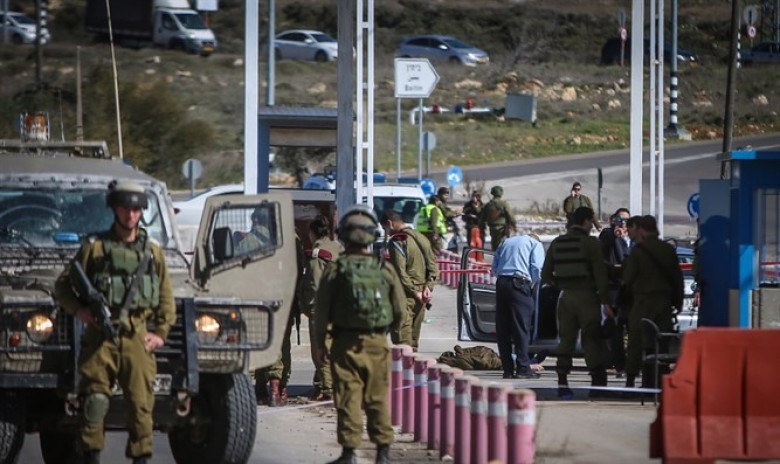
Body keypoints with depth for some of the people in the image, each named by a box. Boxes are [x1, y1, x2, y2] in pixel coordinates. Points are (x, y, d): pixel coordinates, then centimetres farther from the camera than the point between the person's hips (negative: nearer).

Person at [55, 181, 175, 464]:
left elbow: (166, 299, 17)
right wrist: (78, 310, -7)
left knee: (141, 404, -2)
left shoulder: (153, 252, 13)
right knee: (94, 401, -8)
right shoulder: (94, 248, 6)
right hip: (100, 337, -2)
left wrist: (161, 333, 6)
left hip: (138, 338, 2)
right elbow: (63, 286, 9)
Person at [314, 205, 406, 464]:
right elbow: (400, 310, 6)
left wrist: (320, 343, 7)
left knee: (348, 397, 1)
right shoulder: (385, 270, -2)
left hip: (345, 343, -2)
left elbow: (321, 309, -3)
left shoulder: (335, 269, -7)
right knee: (378, 398, 9)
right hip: (377, 343, 2)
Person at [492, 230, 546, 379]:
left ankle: (508, 369, 7)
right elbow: (537, 267, -4)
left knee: (503, 328, 6)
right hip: (520, 283, -5)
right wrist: (533, 284, 8)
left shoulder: (506, 242, 25)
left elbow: (495, 266, 17)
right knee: (521, 328, -4)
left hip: (501, 283, 5)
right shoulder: (535, 244, 10)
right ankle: (522, 368, -8)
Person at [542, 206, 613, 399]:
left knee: (566, 340, 8)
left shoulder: (557, 244, 7)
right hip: (587, 296, -4)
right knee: (591, 340, -1)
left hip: (566, 296, 4)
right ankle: (598, 382, -4)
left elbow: (546, 275, 10)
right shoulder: (591, 243, -8)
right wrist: (605, 302, -9)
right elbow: (600, 275, -11)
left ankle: (562, 383, 3)